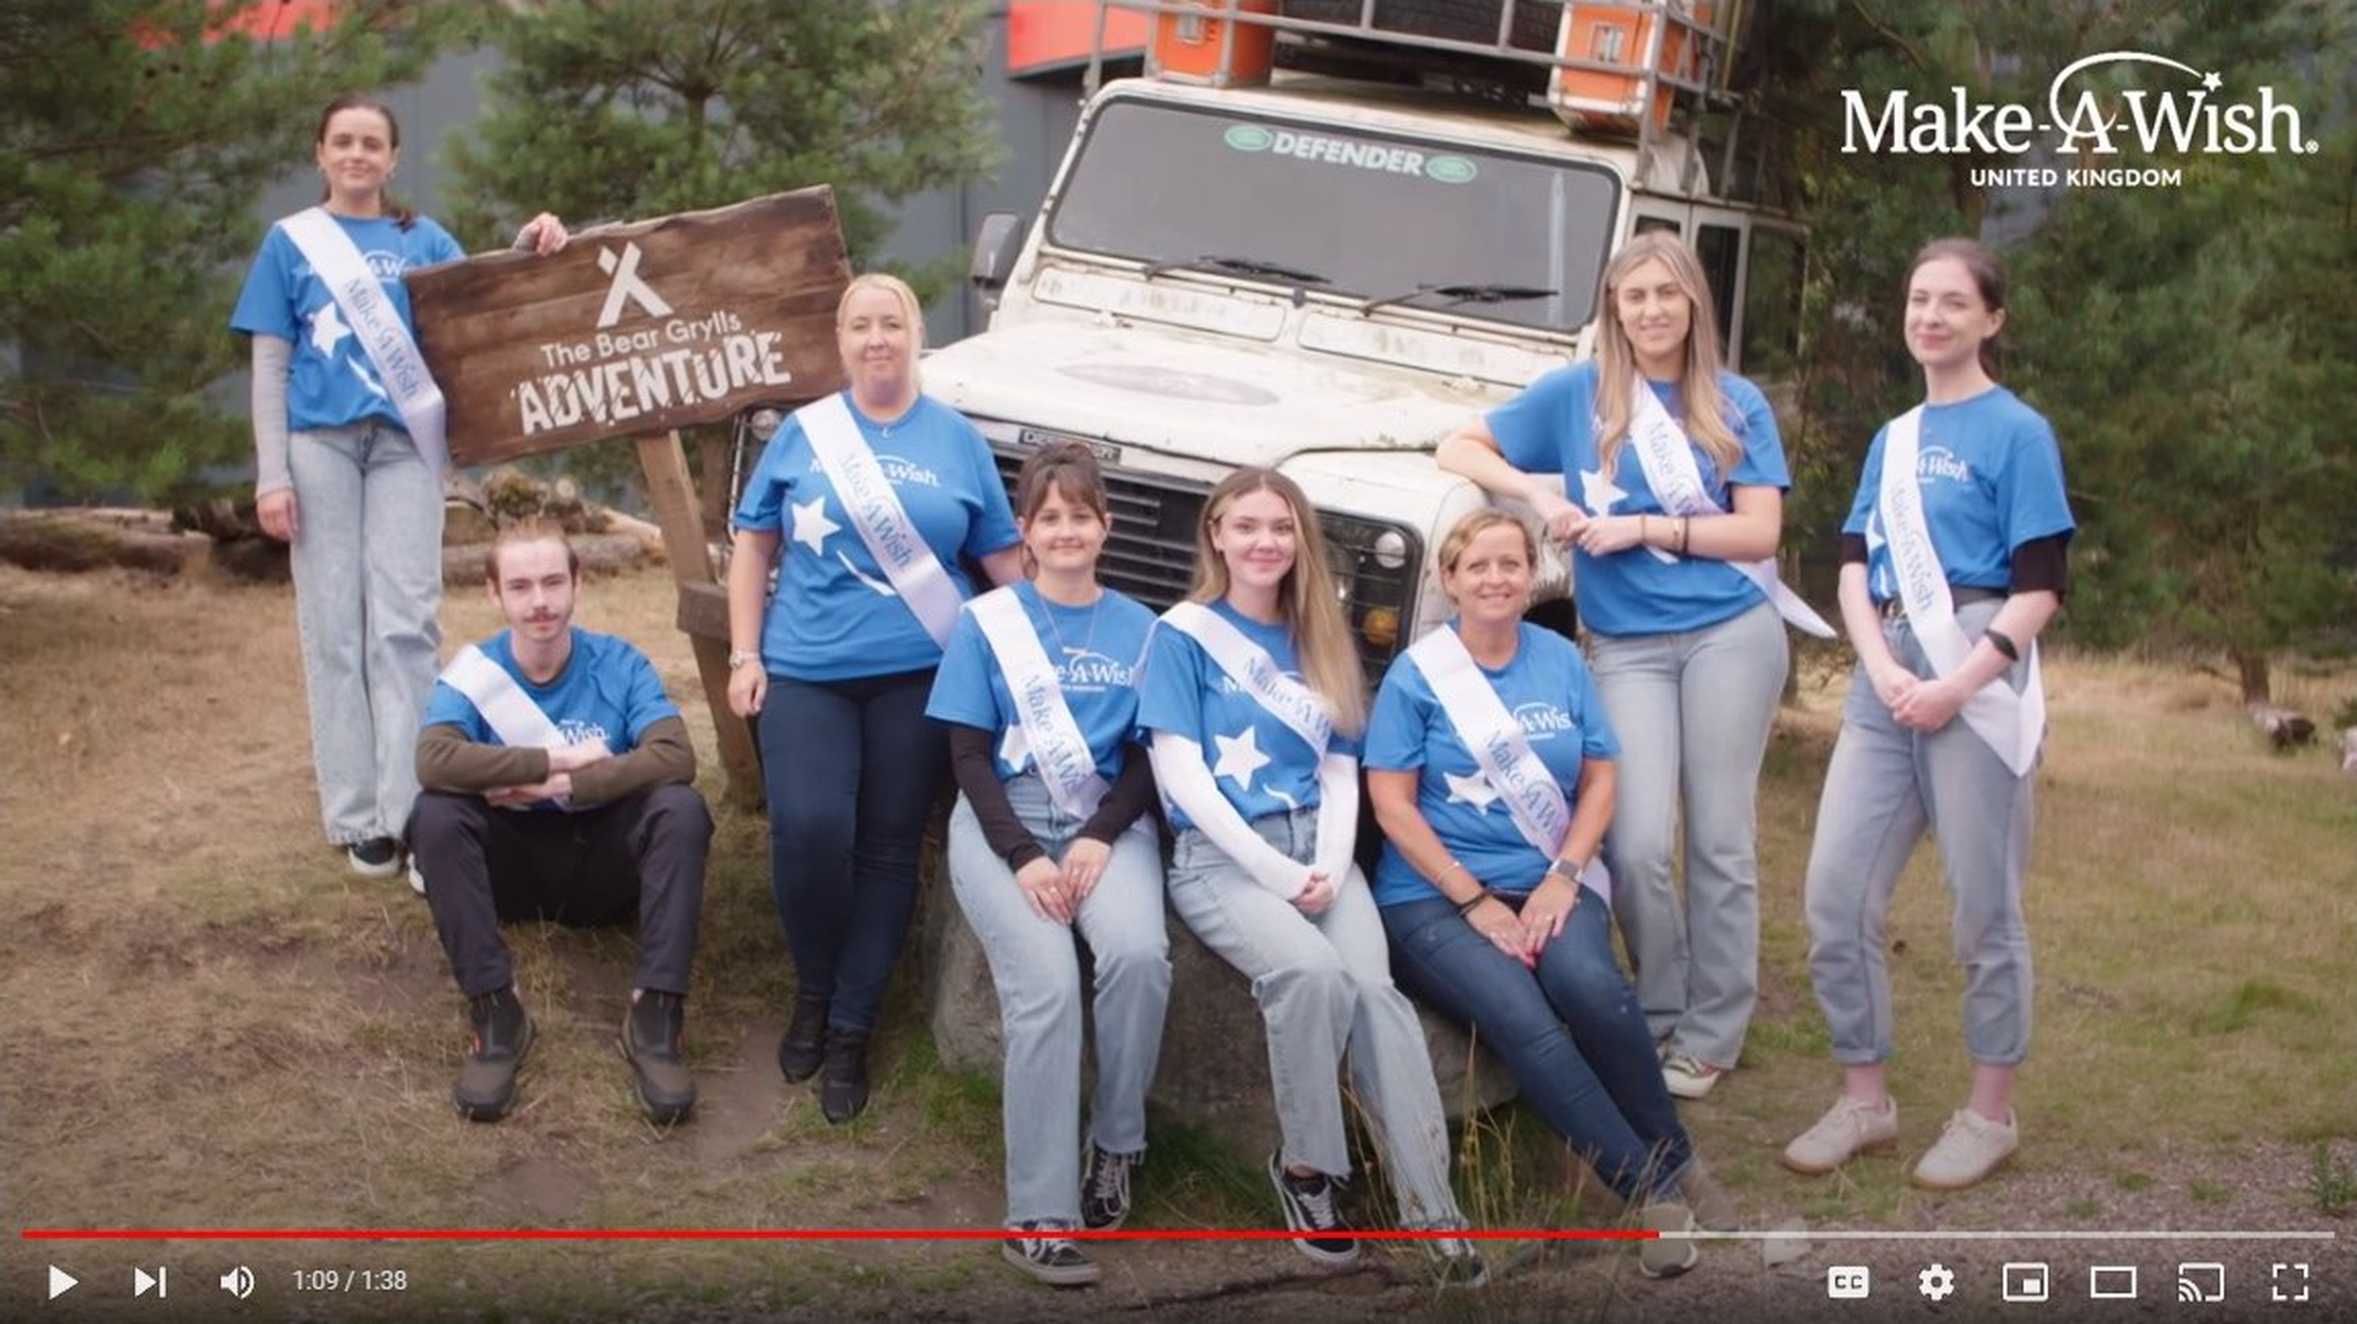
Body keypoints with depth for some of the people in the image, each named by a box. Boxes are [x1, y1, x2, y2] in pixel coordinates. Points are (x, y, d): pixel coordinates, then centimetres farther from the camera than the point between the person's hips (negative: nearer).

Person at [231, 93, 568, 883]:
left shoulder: (424, 241, 12)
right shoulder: (290, 241, 8)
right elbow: (269, 366, 5)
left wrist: (525, 253, -12)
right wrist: (271, 475, -4)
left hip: (403, 441, 1)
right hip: (320, 442, 0)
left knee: (405, 624, -5)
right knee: (334, 626, 2)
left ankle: (410, 809, -5)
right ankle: (355, 815, 7)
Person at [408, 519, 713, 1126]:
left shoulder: (619, 664, -9)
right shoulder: (473, 672, -11)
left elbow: (676, 756, -25)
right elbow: (434, 761, -31)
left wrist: (563, 786, -28)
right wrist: (559, 759, -29)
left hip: (607, 864, 0)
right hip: (514, 864, 0)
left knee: (682, 808, -29)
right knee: (434, 815, -28)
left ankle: (655, 1014, -27)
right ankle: (495, 1012, -24)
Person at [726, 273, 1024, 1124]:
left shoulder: (957, 439, 6)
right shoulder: (802, 433, 6)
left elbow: (1005, 558, 8)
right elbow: (754, 544, 10)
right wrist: (744, 654, 2)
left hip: (918, 674, 1)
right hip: (806, 670, 0)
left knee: (888, 848, 2)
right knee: (809, 829, -17)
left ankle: (850, 1031, 14)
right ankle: (812, 990, 10)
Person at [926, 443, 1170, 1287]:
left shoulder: (1139, 630, 12)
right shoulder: (985, 623, 6)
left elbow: (1147, 756, 7)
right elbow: (969, 754, 0)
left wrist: (1100, 838, -12)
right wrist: (1023, 856, -14)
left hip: (1107, 821, 2)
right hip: (1003, 820, -2)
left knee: (1139, 954, -30)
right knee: (1045, 984, -27)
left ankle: (1117, 1145, -8)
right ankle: (1039, 1216, -24)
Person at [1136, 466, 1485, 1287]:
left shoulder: (1322, 644, 17)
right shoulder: (1182, 635, 2)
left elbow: (1341, 771, 12)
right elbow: (1181, 776, -7)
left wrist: (1330, 868, -7)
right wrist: (1274, 872, -15)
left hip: (1315, 850, 4)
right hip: (1219, 855, -4)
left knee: (1375, 988, -25)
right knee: (1309, 971, -33)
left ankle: (1431, 1209, -27)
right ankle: (1305, 1166, -12)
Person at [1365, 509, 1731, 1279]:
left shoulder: (1562, 663, 9)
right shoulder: (1416, 673, -1)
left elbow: (1599, 780, 9)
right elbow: (1391, 804, -6)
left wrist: (1561, 878, -8)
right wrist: (1475, 900, -13)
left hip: (1550, 882, 3)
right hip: (1434, 895, -2)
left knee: (1591, 986, -31)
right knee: (1523, 1023, -30)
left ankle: (1673, 1162, -14)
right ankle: (1655, 1189, -23)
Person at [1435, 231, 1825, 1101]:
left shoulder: (1737, 405, 6)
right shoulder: (1575, 393, 7)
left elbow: (1759, 533, -2)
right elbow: (1457, 450, 9)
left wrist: (1643, 526, -10)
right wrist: (1537, 492, -7)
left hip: (1732, 632, 0)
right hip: (1627, 644, 0)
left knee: (1720, 840, 2)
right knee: (1637, 845, -10)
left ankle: (1709, 1036, 12)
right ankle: (1659, 1016, 11)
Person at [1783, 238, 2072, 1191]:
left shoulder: (2017, 433, -3)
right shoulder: (1892, 440, 15)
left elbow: (2041, 587, -8)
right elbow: (1854, 566, 11)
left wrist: (1958, 683, -18)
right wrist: (1882, 668, -7)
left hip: (1978, 679, -6)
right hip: (1885, 679, 6)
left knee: (1985, 910, 2)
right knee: (1836, 898, 3)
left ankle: (1990, 1115, 16)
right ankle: (1864, 1100, 17)